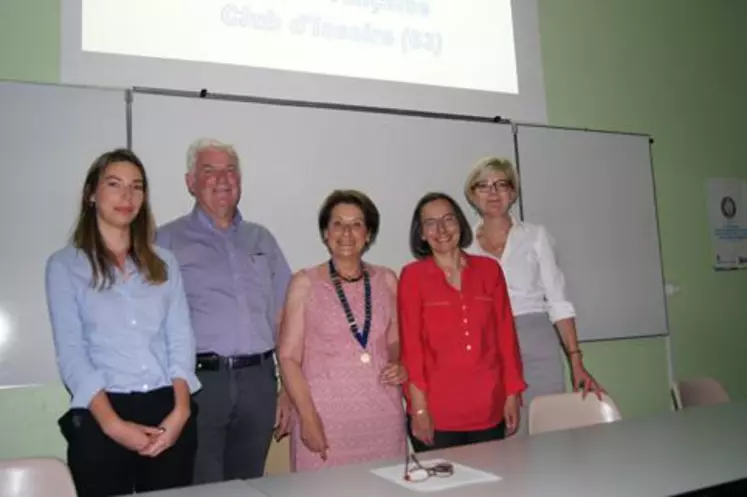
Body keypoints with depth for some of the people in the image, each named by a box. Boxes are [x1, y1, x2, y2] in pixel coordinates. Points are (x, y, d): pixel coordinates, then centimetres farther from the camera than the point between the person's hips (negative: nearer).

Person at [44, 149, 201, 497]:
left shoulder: (163, 262, 11)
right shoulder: (64, 265, 3)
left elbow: (181, 339, 4)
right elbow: (71, 353, -5)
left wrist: (181, 410, -10)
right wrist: (113, 424, -15)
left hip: (168, 411, 3)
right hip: (100, 418, -2)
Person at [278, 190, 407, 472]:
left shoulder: (386, 281, 7)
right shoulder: (305, 283, 0)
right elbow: (288, 356, -3)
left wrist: (399, 366, -2)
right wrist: (308, 417, -11)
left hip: (383, 415, 3)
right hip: (326, 416, -2)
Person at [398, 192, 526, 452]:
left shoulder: (489, 269, 6)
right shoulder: (412, 276, -3)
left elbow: (505, 333, 8)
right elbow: (411, 343, -4)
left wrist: (512, 393, 5)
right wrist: (418, 406, -8)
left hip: (489, 408, 3)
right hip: (437, 413, -3)